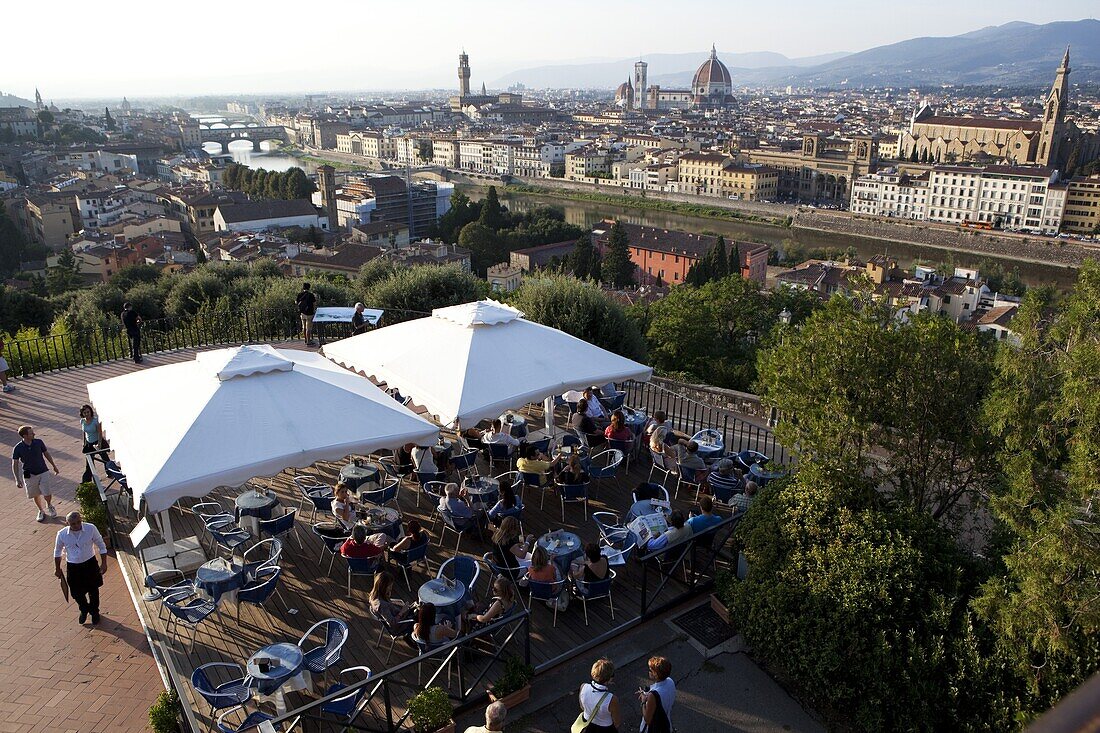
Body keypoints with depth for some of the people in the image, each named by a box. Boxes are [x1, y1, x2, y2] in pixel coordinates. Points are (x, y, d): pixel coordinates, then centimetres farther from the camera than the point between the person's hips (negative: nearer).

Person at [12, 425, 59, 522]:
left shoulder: (39, 442, -9)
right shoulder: (18, 448, -14)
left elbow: (46, 454, 7)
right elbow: (15, 464, -7)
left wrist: (54, 466, 15)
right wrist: (17, 479, -11)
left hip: (43, 472, 0)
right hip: (29, 475, 0)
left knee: (47, 494, -7)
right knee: (35, 495, 12)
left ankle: (49, 505, 26)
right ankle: (41, 511, 37)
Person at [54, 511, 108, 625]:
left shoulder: (91, 529, -20)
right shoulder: (62, 534, -17)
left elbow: (101, 546, -8)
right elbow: (57, 551, 2)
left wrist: (104, 563, -8)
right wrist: (57, 568, 9)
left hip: (90, 564, -1)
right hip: (73, 567, 1)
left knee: (93, 590, 16)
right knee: (76, 593, 15)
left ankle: (94, 612, 42)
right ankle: (84, 610, 47)